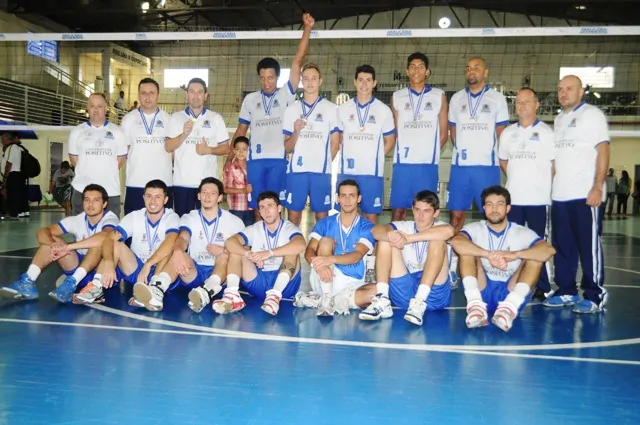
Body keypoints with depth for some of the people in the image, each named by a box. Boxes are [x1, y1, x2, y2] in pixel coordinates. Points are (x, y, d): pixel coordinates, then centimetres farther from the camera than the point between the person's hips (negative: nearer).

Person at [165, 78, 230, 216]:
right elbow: (168, 147, 1)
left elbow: (225, 148, 5)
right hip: (182, 181, 0)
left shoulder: (216, 118, 6)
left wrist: (209, 150, -14)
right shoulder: (176, 117, 7)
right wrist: (184, 135, -15)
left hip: (208, 182, 0)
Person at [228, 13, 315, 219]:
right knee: (257, 206, 6)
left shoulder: (285, 95, 4)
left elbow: (298, 61, -3)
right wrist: (229, 156, 7)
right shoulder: (250, 99, 10)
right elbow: (241, 130, 13)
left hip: (279, 159, -2)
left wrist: (307, 29, -9)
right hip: (255, 159, 2)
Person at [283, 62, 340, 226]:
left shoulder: (331, 108, 5)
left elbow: (335, 144, 8)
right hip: (296, 171, 1)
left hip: (321, 171, -1)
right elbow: (287, 147, 7)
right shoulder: (291, 109, 9)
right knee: (293, 214, 4)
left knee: (322, 215, 3)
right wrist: (296, 132, -10)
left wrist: (323, 163, 11)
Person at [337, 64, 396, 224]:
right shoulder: (343, 109, 7)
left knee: (371, 215, 3)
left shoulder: (383, 110, 4)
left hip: (372, 172, -1)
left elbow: (390, 140, 10)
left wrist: (374, 157, 2)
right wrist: (347, 156, 2)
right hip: (346, 171, 1)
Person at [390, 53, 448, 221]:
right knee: (398, 209, 0)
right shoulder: (397, 97, 10)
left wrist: (430, 152, 6)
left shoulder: (439, 96, 7)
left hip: (428, 164, -1)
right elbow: (394, 132, 14)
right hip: (402, 163, 1)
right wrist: (403, 150, 7)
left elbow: (443, 133, 9)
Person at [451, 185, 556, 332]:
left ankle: (510, 306, -38)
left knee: (535, 256, -17)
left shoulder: (522, 233, 1)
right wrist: (489, 255, -36)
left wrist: (514, 254, -35)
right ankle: (476, 304, -35)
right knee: (467, 248, -16)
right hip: (482, 293, 0)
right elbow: (456, 242, -23)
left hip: (511, 294, 0)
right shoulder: (475, 229, 1)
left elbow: (549, 250, -19)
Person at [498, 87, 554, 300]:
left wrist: (545, 185, -6)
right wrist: (517, 179, 11)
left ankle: (543, 288, 11)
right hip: (513, 199, 4)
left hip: (538, 199, -4)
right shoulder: (508, 132, 12)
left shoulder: (546, 133, -2)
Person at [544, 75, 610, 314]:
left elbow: (603, 152, -6)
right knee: (562, 246, 8)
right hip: (559, 196, 6)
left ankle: (595, 296, 4)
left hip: (585, 195, -6)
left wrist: (598, 187, -15)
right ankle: (566, 292, 17)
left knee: (589, 246, -3)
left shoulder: (592, 115, 0)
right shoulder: (558, 119, 19)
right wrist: (550, 186, 11)